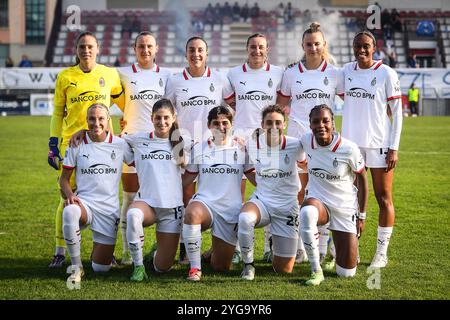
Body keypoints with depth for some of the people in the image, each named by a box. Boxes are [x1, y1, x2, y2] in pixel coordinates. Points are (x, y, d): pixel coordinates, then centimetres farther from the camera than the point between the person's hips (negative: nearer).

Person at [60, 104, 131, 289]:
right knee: (70, 212, -41)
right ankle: (76, 267, -22)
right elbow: (64, 179, 5)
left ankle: (100, 250, 39)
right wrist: (70, 195, -14)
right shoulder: (77, 145, 0)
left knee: (101, 269, -1)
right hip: (84, 203, -1)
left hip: (109, 209, 1)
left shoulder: (120, 144, 0)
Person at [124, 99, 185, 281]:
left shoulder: (179, 142, 8)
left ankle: (159, 249, 39)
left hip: (172, 206, 1)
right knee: (133, 215, -41)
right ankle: (138, 266, -22)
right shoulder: (139, 139, 6)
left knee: (162, 268, 0)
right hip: (146, 202, -1)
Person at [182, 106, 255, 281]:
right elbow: (186, 178, 12)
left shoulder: (241, 149, 6)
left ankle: (217, 250, 46)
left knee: (221, 267, 6)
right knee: (192, 213, -41)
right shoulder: (199, 149, 6)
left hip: (231, 209, 1)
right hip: (204, 202, -1)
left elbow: (253, 176, 12)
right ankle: (195, 268, -29)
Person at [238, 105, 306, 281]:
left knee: (284, 270, 2)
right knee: (245, 218, -39)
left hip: (287, 206, 0)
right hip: (261, 200, 1)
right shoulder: (252, 144, -8)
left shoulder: (295, 145, -11)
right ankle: (248, 265, -16)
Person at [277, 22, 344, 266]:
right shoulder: (291, 74, 7)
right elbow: (280, 106, 15)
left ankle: (322, 248, 7)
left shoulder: (334, 74, 5)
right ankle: (299, 248, 9)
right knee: (298, 195, 1)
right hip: (296, 138, 1)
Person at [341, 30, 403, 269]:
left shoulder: (386, 74, -5)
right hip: (351, 142, 4)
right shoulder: (347, 71, 7)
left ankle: (382, 252, 9)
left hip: (379, 143, -4)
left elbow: (397, 113, -4)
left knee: (384, 199, 2)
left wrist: (394, 147, -10)